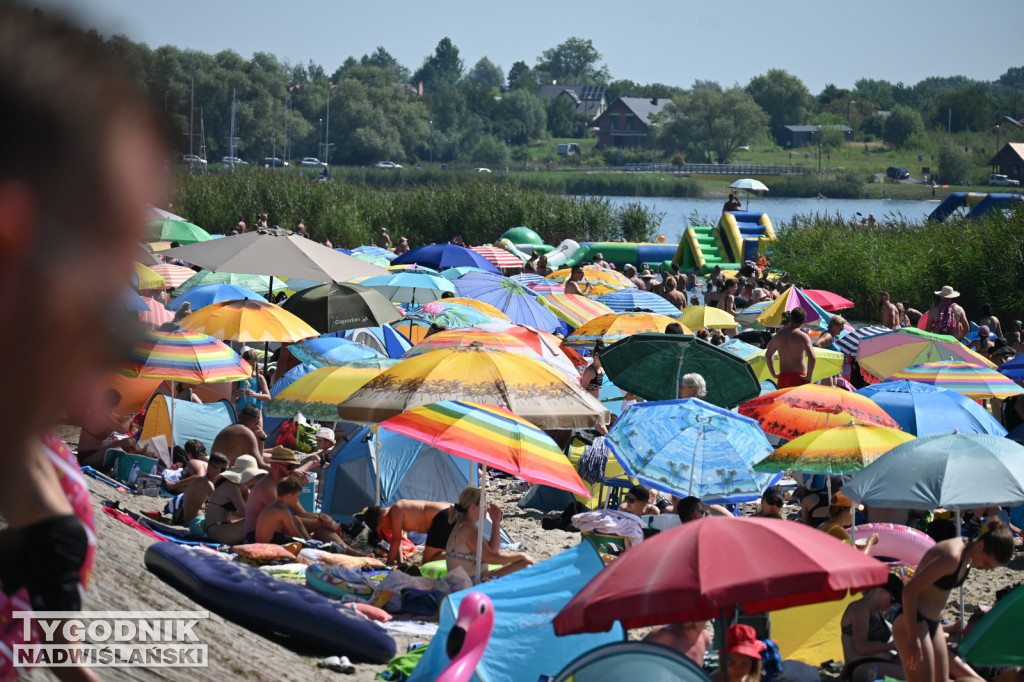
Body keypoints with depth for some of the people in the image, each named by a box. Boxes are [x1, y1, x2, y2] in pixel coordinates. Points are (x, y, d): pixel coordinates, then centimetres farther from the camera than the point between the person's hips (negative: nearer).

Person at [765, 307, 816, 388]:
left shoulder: (779, 335, 10)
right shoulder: (802, 336, -10)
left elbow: (768, 354, 21)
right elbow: (811, 357, -23)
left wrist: (774, 374, 22)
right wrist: (808, 376, -14)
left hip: (782, 377, 6)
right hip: (798, 378, -6)